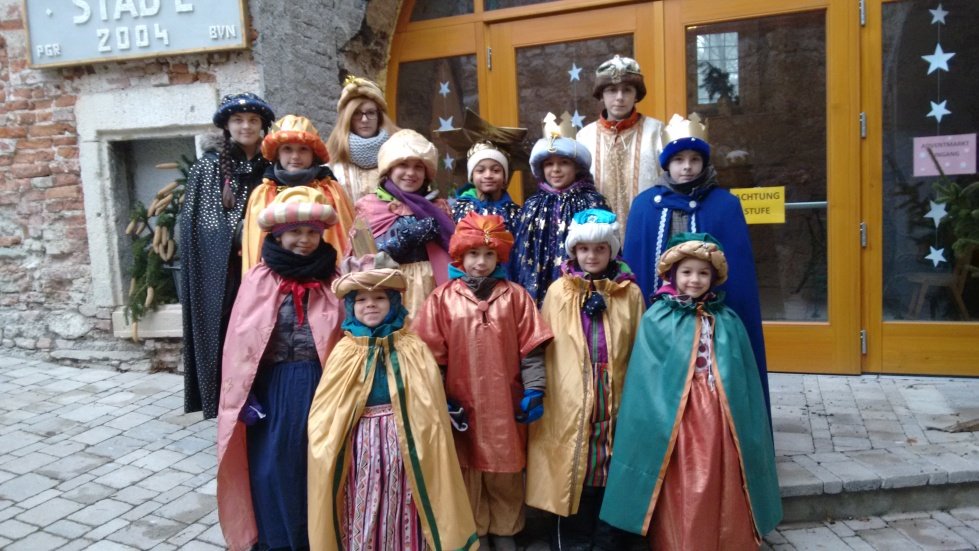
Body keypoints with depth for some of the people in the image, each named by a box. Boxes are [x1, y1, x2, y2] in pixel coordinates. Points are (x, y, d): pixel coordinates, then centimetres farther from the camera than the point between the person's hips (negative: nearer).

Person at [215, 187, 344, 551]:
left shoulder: (331, 281, 0)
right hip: (273, 387, 0)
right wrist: (244, 395, -5)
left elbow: (346, 335, 0)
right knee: (271, 465, 6)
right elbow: (241, 339, -1)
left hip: (318, 385, 1)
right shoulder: (259, 280, -2)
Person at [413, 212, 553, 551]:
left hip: (505, 403, 1)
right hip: (463, 404, 0)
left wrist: (534, 390, -8)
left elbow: (531, 348, -1)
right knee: (469, 471, 12)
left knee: (506, 471, 12)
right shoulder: (442, 299, -3)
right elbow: (432, 355, -1)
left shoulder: (514, 296, 0)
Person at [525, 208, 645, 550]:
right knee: (572, 476, 6)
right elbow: (543, 350, 3)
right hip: (569, 403, 0)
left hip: (616, 401, 1)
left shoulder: (630, 293, 4)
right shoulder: (558, 291, 3)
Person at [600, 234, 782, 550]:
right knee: (680, 497, 2)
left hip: (719, 419, 3)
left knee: (723, 494, 8)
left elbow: (743, 379, 9)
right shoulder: (656, 320, -1)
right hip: (675, 418, -3)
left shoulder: (727, 322, 9)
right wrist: (657, 422, -11)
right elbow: (646, 378, -4)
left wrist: (742, 426, 5)